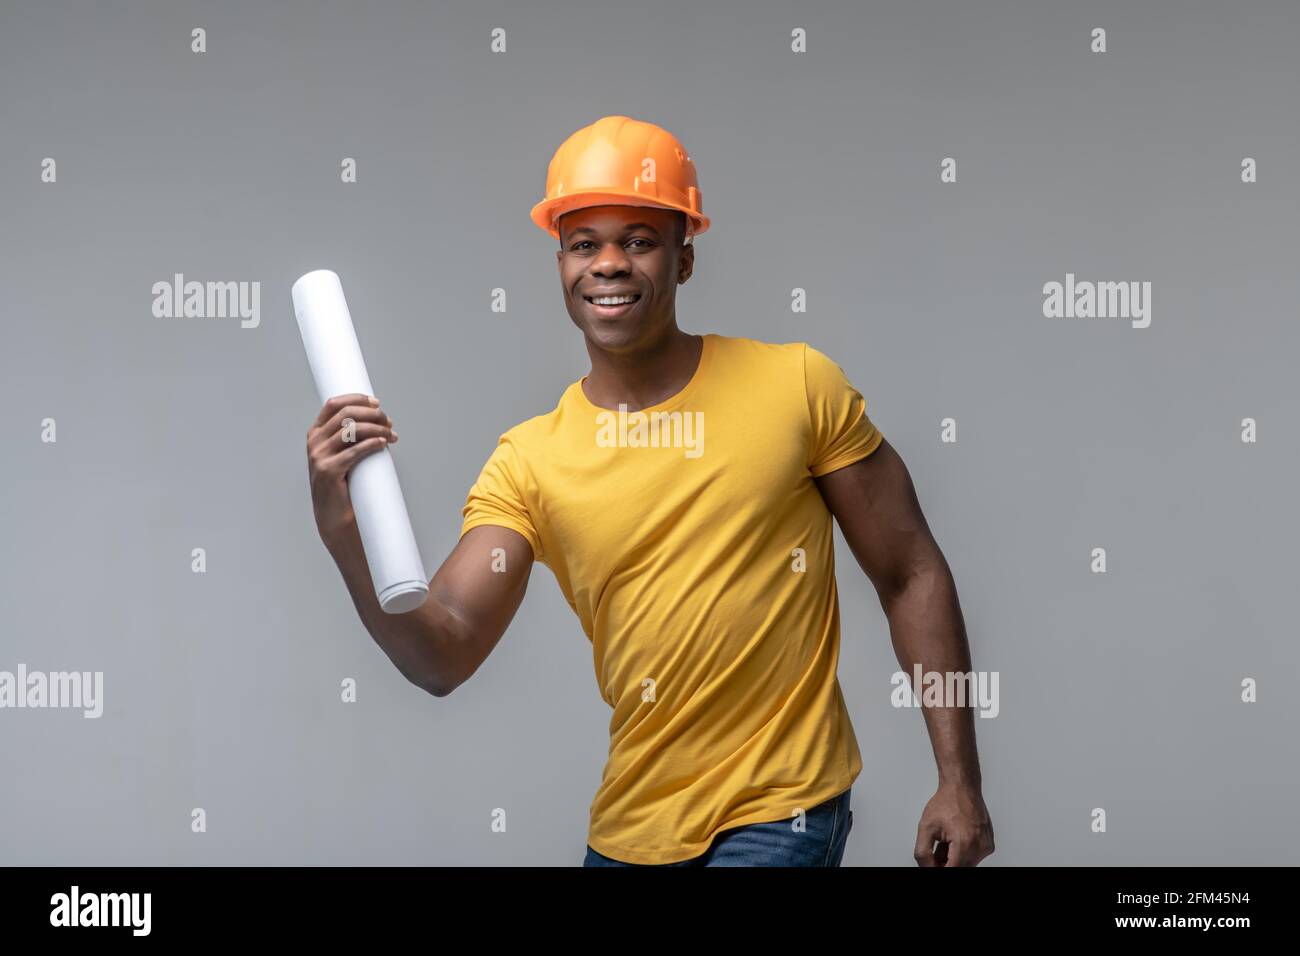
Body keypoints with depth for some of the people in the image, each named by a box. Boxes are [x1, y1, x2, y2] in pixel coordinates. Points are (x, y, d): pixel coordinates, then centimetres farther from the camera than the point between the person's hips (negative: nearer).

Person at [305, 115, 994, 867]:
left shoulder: (798, 387, -8)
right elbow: (443, 659, -8)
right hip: (632, 829, 3)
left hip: (780, 811, -3)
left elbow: (912, 576, -2)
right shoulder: (527, 463, -2)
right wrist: (349, 536, -26)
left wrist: (960, 782, -5)